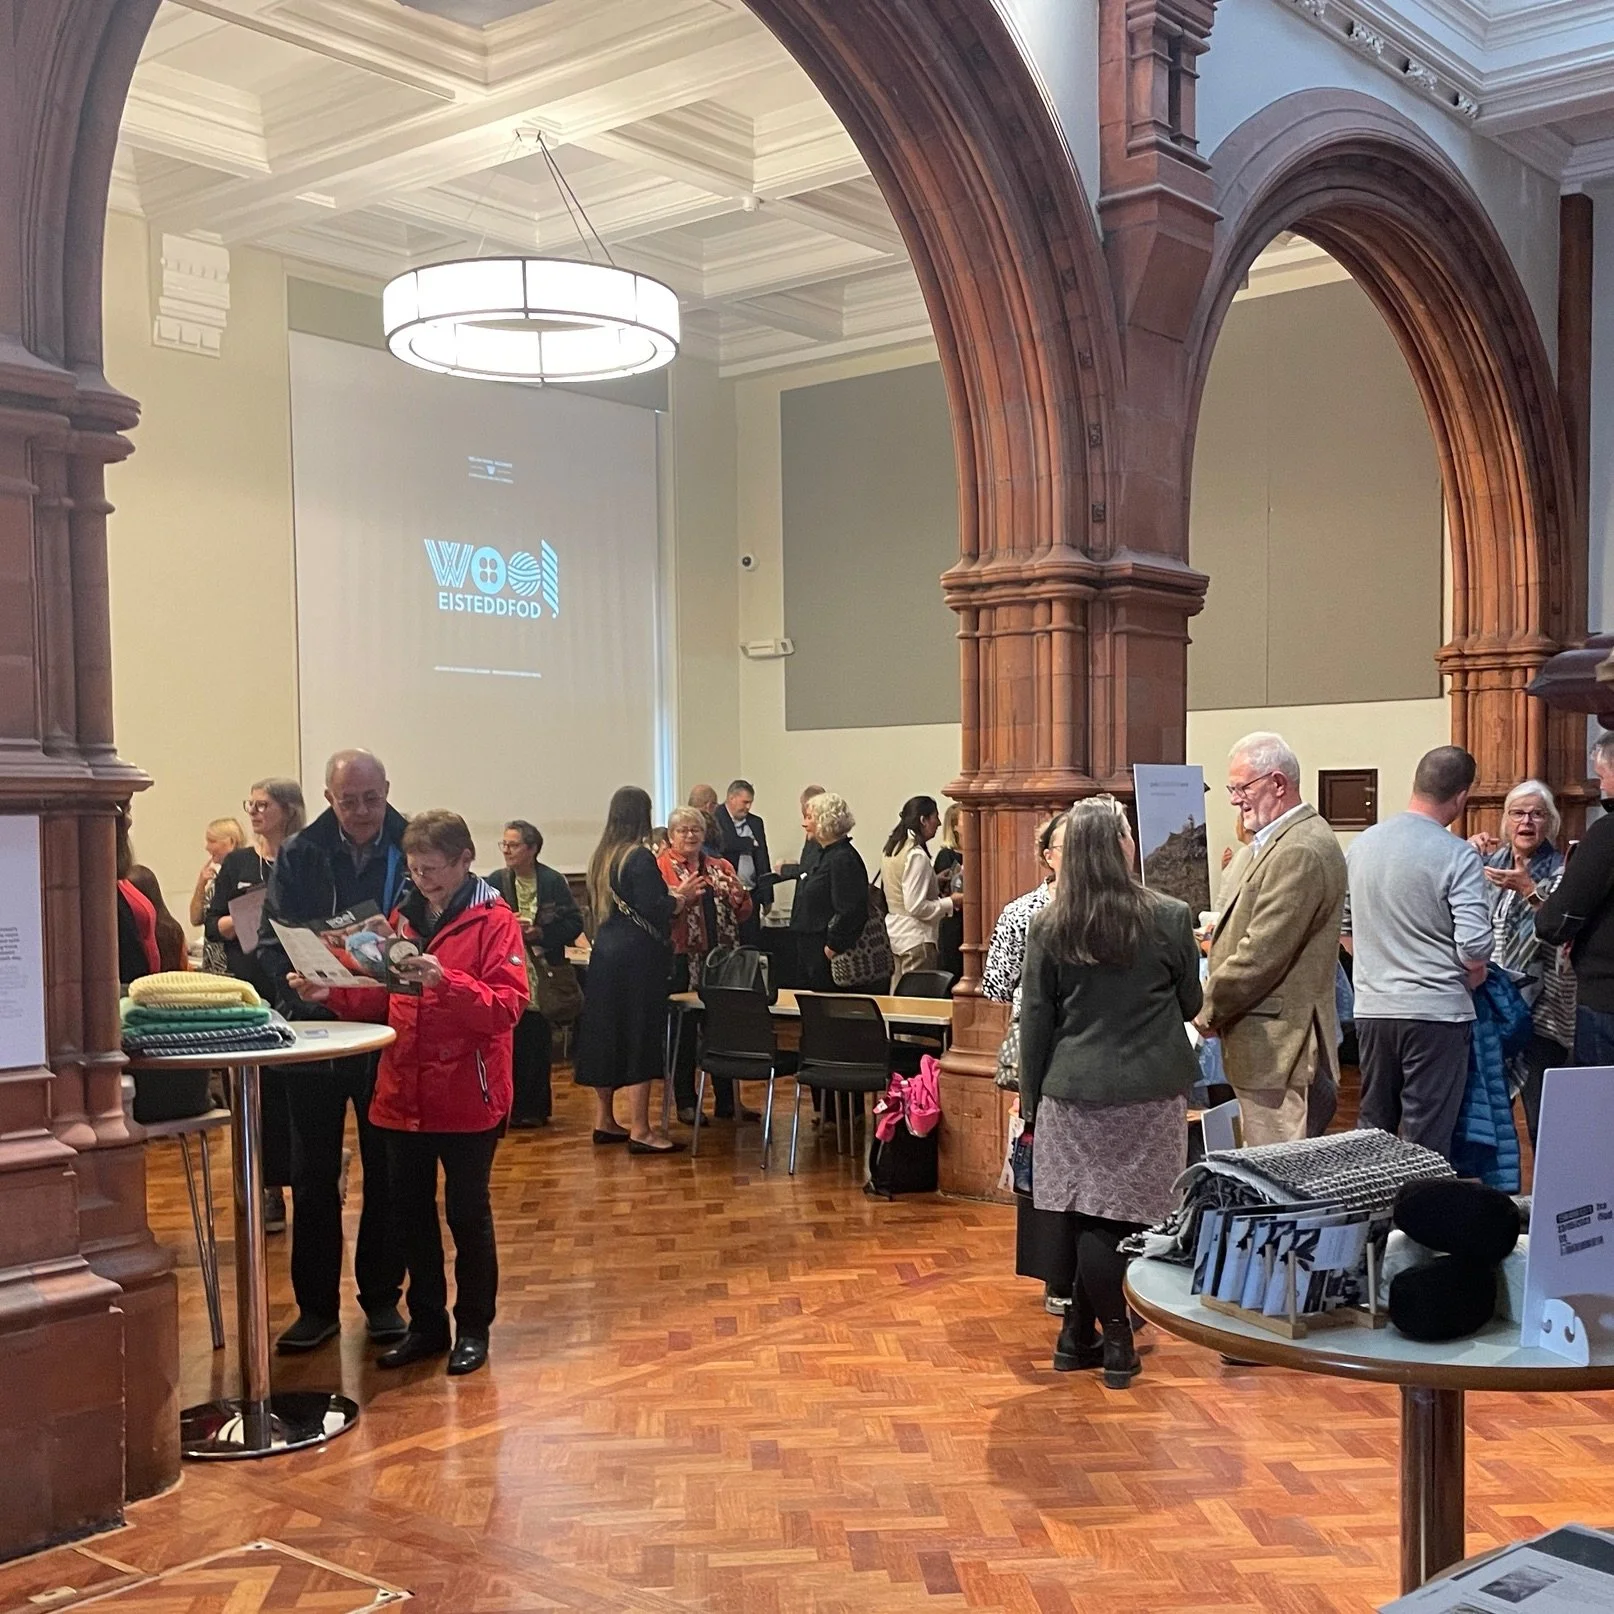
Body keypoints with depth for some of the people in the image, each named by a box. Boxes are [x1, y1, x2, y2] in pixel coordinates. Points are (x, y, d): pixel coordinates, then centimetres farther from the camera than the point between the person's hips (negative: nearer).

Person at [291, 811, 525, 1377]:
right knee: (410, 1213, 12)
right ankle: (426, 1324, 26)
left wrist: (445, 980, -30)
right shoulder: (404, 915, 10)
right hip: (403, 1093, 6)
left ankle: (473, 1327, 20)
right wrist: (331, 993, -2)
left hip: (467, 1096, -6)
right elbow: (379, 999, 14)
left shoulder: (494, 920, -8)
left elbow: (507, 1006, -18)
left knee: (468, 1213, 6)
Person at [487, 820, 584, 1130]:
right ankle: (510, 1107, 13)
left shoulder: (554, 881, -3)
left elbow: (574, 924, -3)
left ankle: (534, 1107, 15)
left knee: (538, 1043, 3)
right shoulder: (495, 881, 3)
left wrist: (540, 933, -15)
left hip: (542, 976, -1)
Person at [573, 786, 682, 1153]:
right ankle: (640, 1130, -2)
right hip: (637, 958, -8)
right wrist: (679, 896, -5)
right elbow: (653, 909, -21)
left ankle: (604, 1121, 23)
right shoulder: (639, 857, -15)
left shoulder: (600, 856, 9)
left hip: (605, 955, 8)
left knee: (605, 1035, 14)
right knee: (639, 1039, -4)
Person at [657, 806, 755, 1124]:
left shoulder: (721, 867, 14)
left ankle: (726, 1100, 20)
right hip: (683, 960, -5)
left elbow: (743, 915, 13)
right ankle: (685, 1103, 14)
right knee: (683, 1032, 4)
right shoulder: (662, 867, -1)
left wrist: (738, 894, -7)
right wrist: (680, 897, -26)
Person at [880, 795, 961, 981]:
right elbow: (916, 906, -20)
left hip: (895, 933, 9)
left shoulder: (892, 848, 10)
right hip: (915, 937, -9)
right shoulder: (916, 855, -17)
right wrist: (951, 903, -9)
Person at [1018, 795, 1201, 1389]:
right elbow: (1192, 1004, 5)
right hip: (1148, 1094, -2)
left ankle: (1079, 1336, 17)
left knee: (1091, 1220, 10)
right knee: (1119, 1219, 4)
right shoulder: (1169, 918, -7)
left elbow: (1035, 1021, 2)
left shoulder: (1048, 926, -3)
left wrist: (1031, 1102, 11)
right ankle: (1115, 1341, 12)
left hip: (1073, 1094, 2)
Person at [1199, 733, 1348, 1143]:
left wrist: (1209, 1012, -9)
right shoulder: (1267, 844, 16)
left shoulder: (1300, 852, -18)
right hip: (1268, 1049, 10)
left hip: (1277, 1048, -10)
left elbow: (1261, 955, -20)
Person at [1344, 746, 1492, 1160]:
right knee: (1427, 1140, 2)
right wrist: (1473, 980, 2)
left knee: (1372, 1127, 15)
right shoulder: (1457, 855, -13)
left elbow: (1343, 925, 13)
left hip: (1372, 1007, 5)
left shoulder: (1363, 844, 5)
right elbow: (1475, 946, -18)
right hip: (1436, 1011, -5)